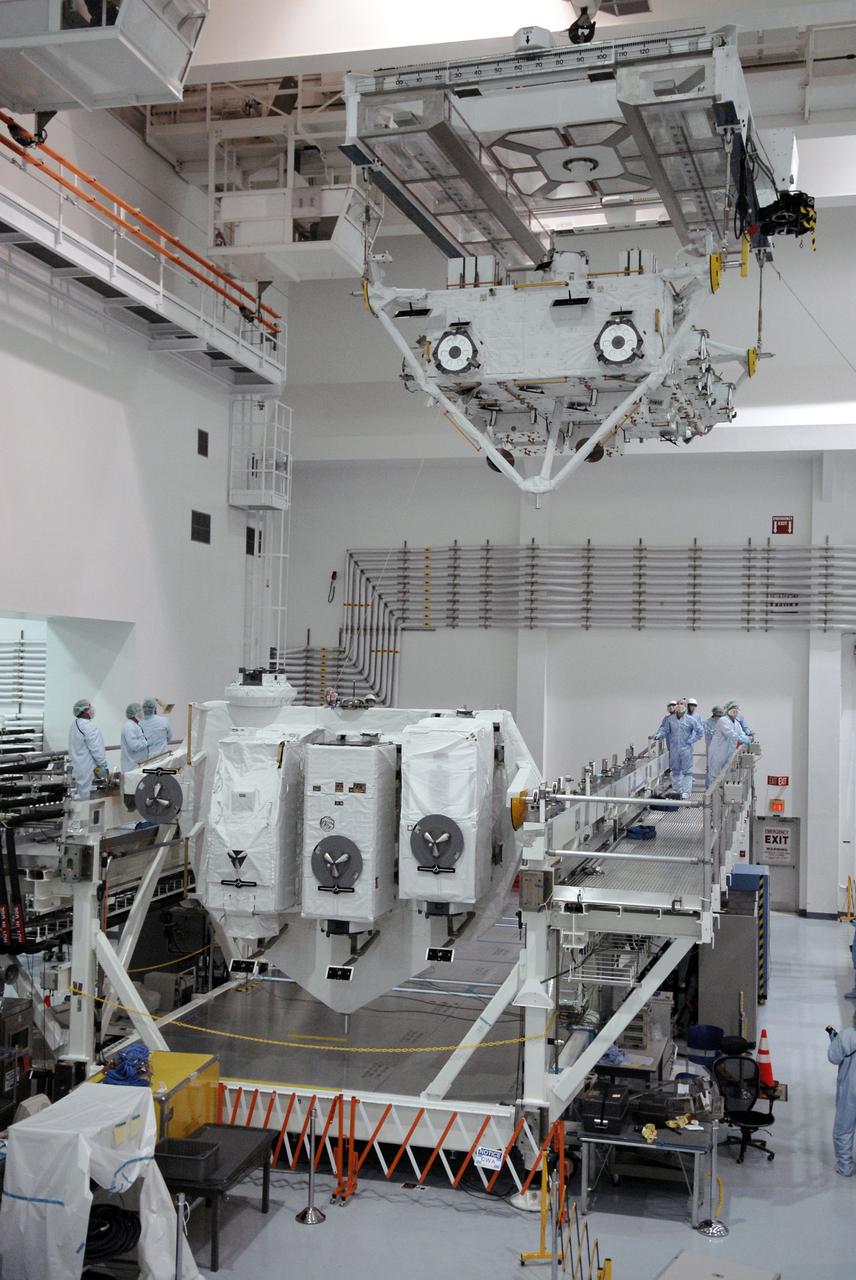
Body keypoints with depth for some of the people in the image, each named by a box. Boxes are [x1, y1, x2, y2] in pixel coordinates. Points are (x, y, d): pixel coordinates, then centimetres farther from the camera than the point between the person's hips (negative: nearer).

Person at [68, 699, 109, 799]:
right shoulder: (89, 727, -20)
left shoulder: (74, 724, 10)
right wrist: (105, 767, -14)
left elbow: (72, 747, 17)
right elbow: (96, 750, -20)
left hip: (77, 767, 10)